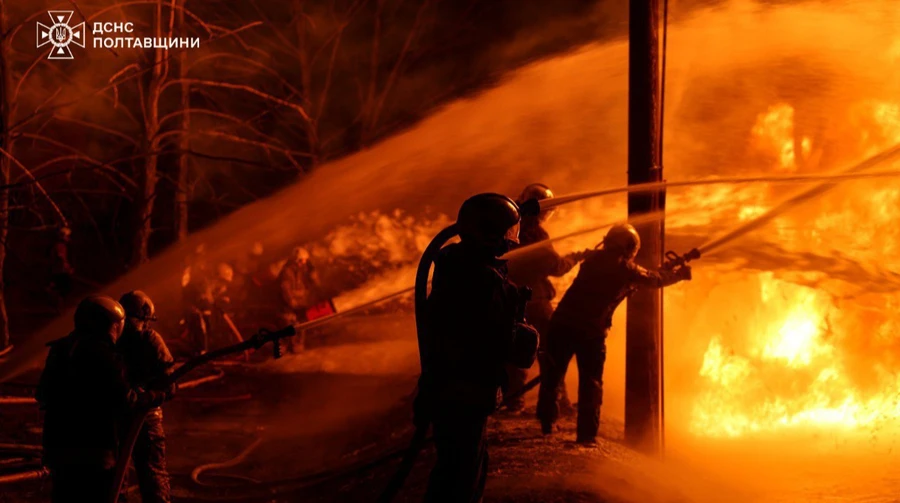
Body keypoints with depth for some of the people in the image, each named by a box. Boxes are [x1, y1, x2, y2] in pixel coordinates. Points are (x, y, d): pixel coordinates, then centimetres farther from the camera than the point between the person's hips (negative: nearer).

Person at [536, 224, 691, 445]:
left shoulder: (593, 258, 12)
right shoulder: (625, 268, -1)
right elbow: (654, 279, 14)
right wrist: (679, 274, 33)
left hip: (562, 323, 4)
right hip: (591, 331, -4)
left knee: (553, 374, 18)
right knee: (591, 383, 5)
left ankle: (546, 420, 26)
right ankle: (587, 434, 0)